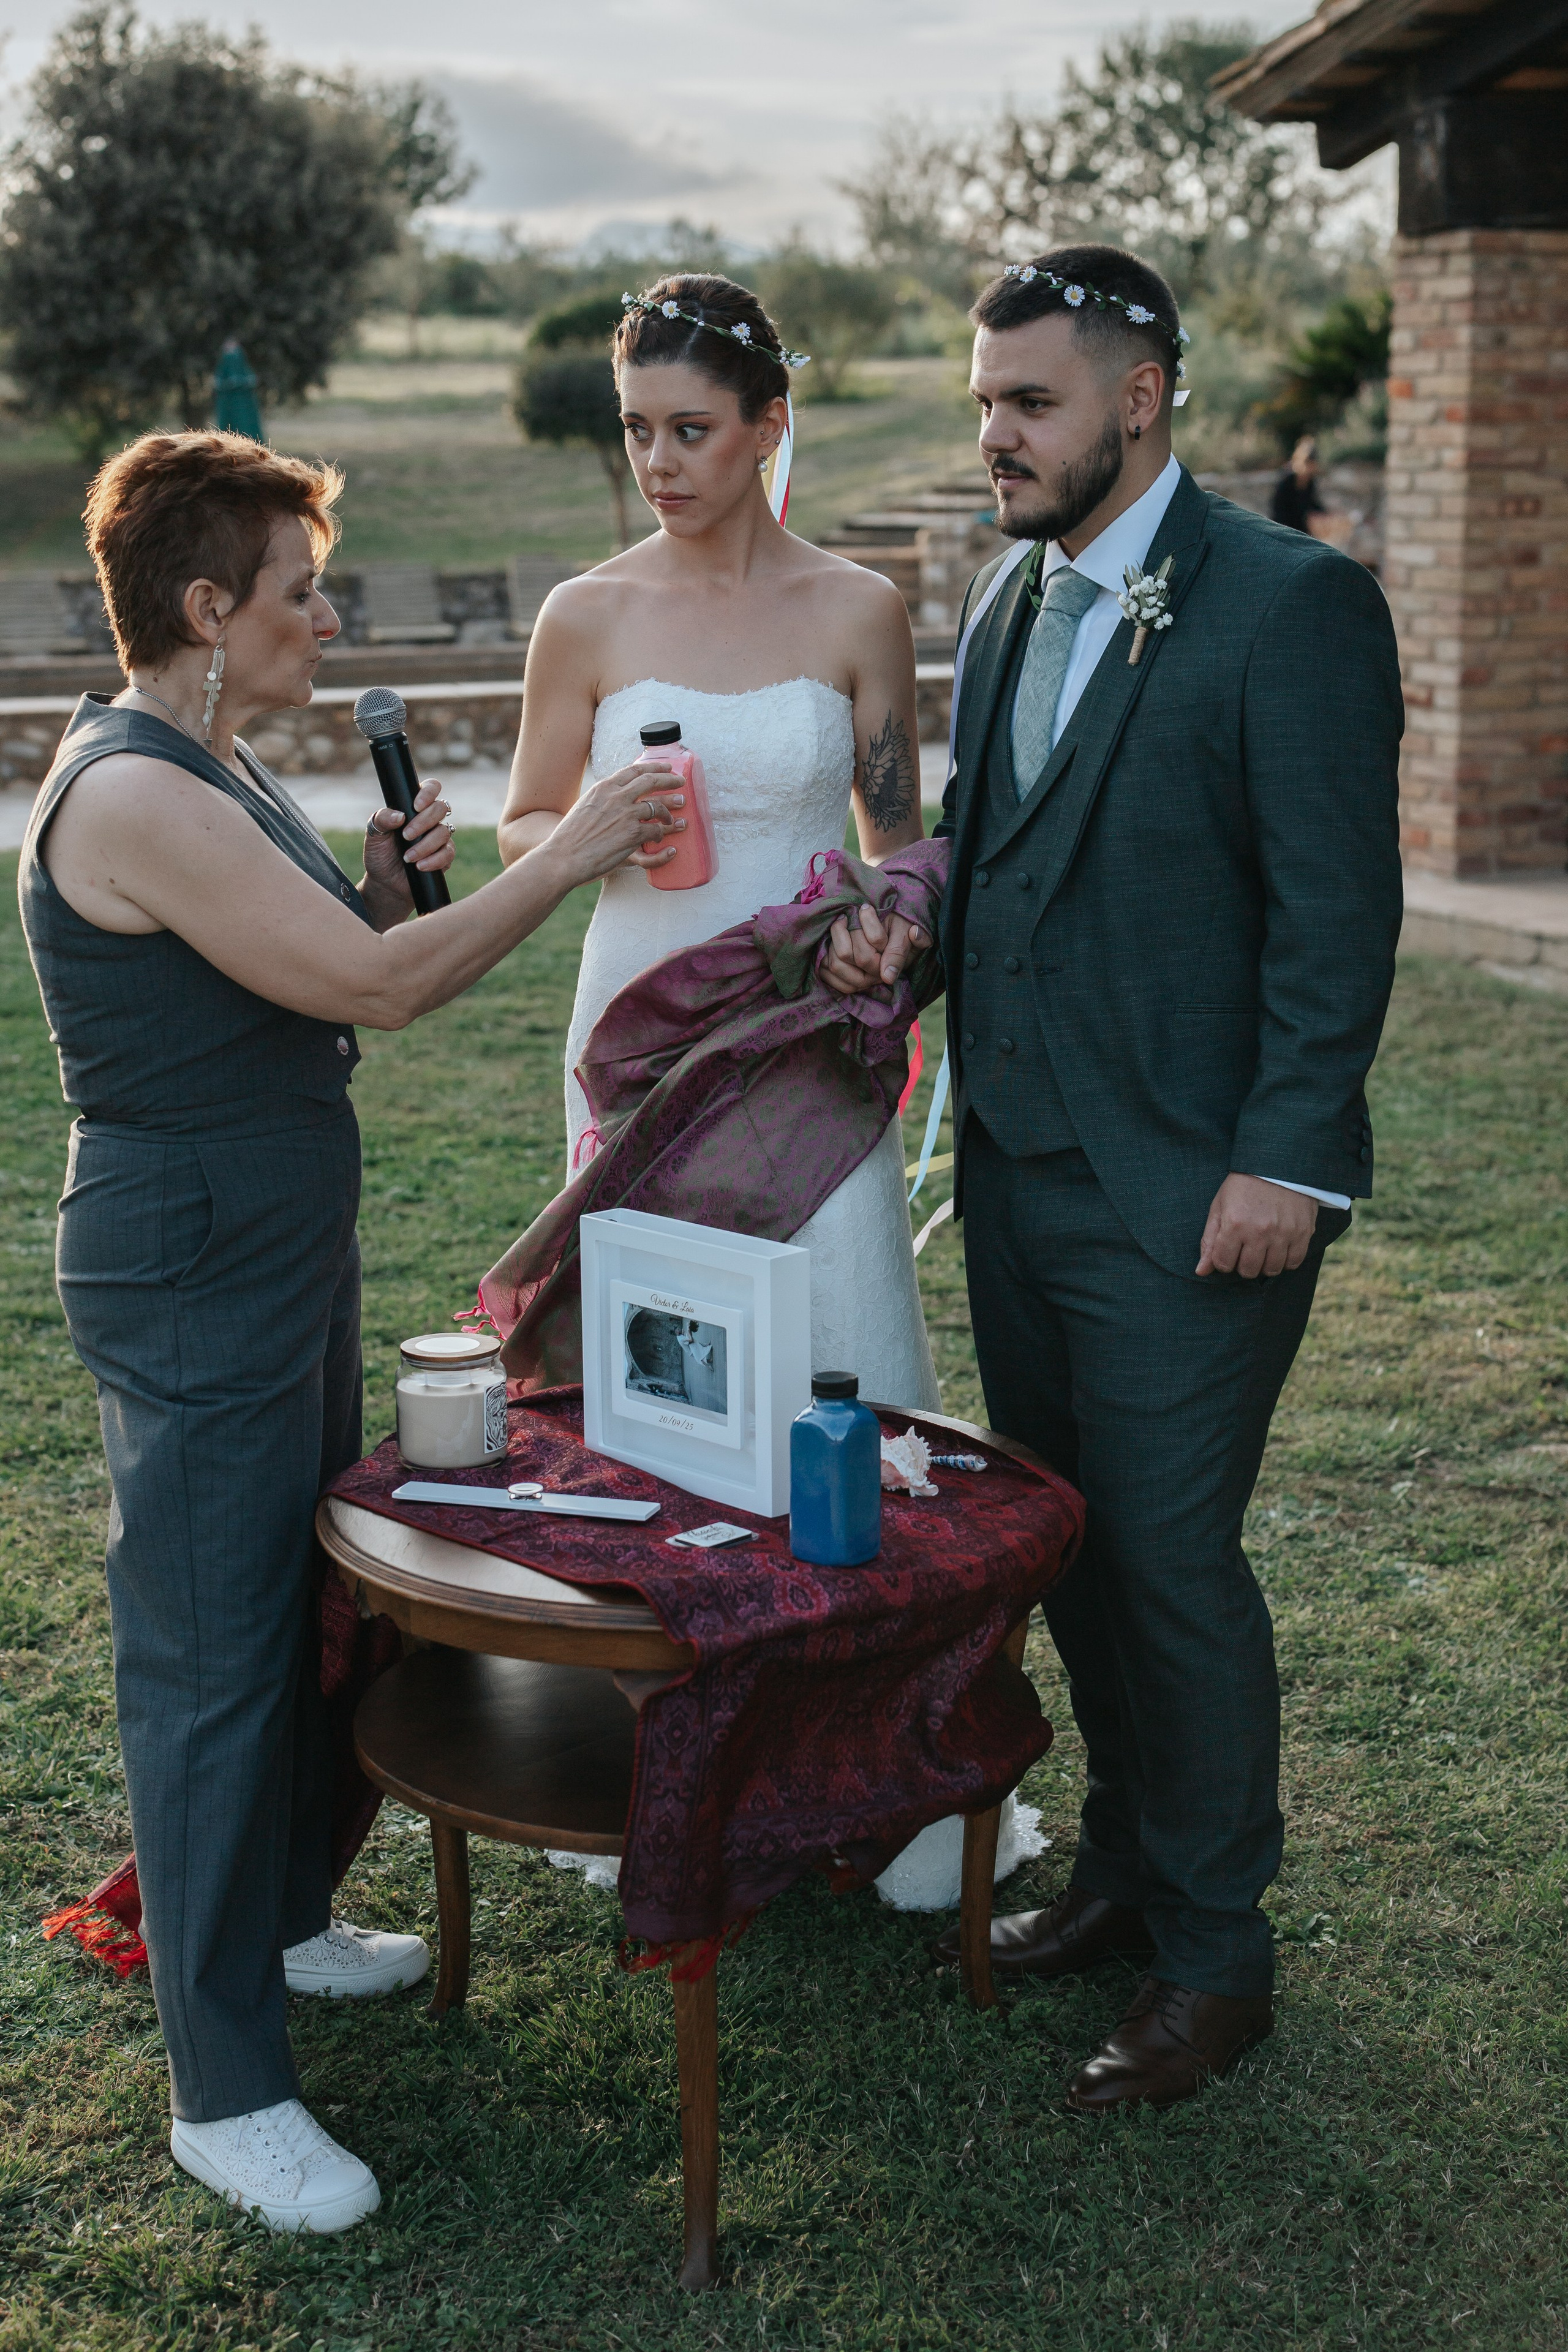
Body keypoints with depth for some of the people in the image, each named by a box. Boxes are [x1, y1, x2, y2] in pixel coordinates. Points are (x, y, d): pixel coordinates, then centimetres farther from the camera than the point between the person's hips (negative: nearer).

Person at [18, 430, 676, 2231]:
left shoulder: (212, 770, 11)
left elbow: (317, 974, 18)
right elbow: (376, 988, -23)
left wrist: (381, 887, 1)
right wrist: (565, 859, -14)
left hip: (284, 1252, 10)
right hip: (189, 1284, -10)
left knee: (301, 1607, 21)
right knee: (211, 1659, -2)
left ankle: (284, 1917, 41)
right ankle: (223, 2090, 10)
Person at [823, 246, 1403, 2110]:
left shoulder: (1292, 606, -11)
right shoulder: (1007, 599, 13)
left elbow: (1338, 910, -14)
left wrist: (1287, 1163, -18)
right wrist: (909, 935, 0)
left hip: (1185, 1192, -7)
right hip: (1016, 1167, 8)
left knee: (1173, 1560, 0)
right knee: (1067, 1542, 16)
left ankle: (1213, 1953, 19)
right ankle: (1124, 1863, 35)